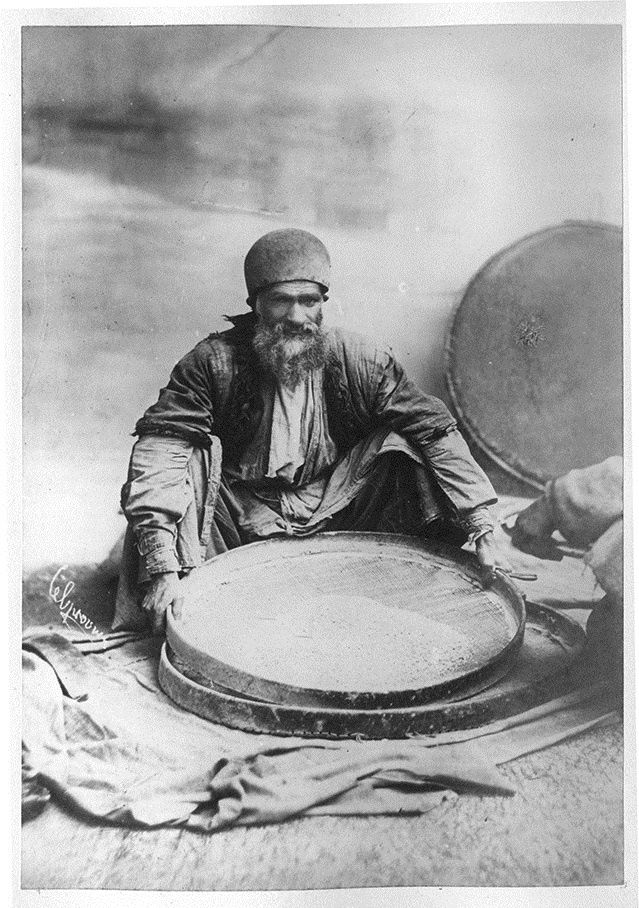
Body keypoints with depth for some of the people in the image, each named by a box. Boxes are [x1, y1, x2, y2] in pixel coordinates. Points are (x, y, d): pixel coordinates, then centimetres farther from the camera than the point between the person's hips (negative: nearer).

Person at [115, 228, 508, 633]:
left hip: (334, 521, 2)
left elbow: (435, 430, -12)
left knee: (401, 444, -19)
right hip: (241, 531, -1)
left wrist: (483, 530, -21)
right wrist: (162, 564, -38)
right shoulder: (215, 362, -15)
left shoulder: (358, 360, -10)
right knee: (187, 455, -27)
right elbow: (159, 446, -26)